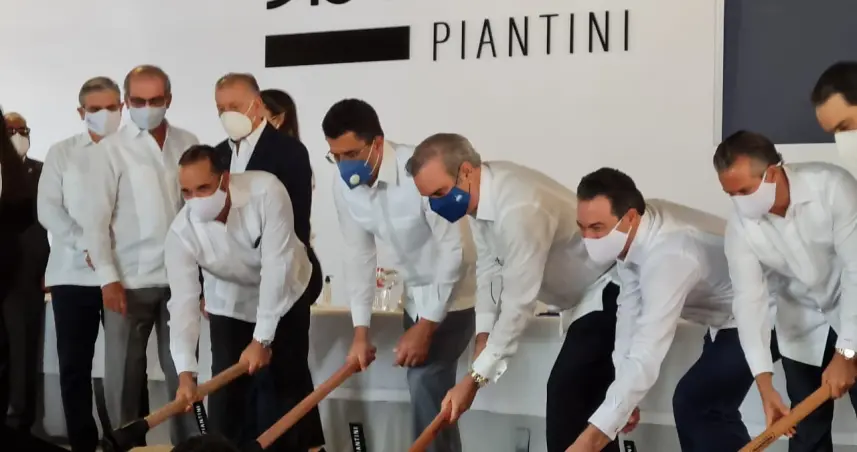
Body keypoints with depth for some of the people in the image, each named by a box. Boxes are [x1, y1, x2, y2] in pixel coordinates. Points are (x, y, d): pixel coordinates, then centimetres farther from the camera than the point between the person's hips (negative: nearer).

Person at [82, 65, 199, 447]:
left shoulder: (188, 144, 5)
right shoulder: (110, 150, -1)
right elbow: (95, 219, -3)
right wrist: (108, 278, -9)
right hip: (130, 281, -2)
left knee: (182, 373, 8)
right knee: (123, 375, 5)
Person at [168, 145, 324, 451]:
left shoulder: (266, 191, -33)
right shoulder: (182, 231, -27)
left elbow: (276, 267, -32)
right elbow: (183, 301, -32)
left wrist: (261, 340, -32)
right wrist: (185, 373, -43)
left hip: (285, 296, -1)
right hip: (230, 307, 2)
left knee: (285, 384, -5)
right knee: (227, 392, -5)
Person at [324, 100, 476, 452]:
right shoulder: (344, 184, -10)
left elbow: (454, 250, -26)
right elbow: (358, 253, -2)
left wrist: (425, 327, -25)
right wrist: (361, 330, -7)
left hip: (454, 294, -6)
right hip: (415, 296, 7)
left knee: (425, 384, -17)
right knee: (432, 392, 10)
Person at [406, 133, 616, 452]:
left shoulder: (519, 208, -35)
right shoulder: (480, 193, -5)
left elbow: (518, 305, -32)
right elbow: (489, 267, 4)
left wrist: (475, 378, -28)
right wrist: (484, 334, -8)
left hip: (609, 292, -10)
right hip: (584, 293, 10)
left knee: (567, 395, -15)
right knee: (583, 397, 13)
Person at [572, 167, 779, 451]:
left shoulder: (669, 256, -39)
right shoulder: (631, 235, -12)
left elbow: (647, 358, -45)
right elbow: (630, 308, -4)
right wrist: (624, 399, -7)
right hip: (728, 319, 10)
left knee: (694, 405, -19)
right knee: (707, 407, 13)